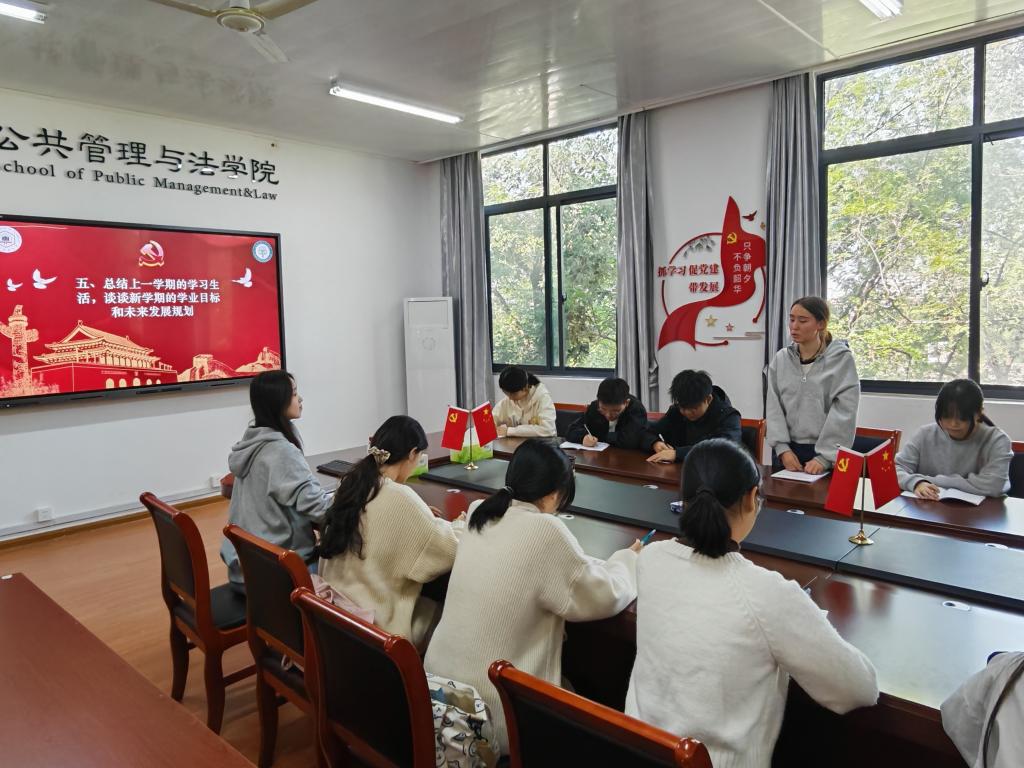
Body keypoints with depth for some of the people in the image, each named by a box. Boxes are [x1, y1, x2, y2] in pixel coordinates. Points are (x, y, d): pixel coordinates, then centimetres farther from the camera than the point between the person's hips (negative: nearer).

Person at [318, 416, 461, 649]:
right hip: (376, 624, -7)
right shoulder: (399, 497, -23)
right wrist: (462, 526, 4)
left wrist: (420, 515, 17)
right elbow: (449, 551, -15)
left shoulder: (351, 483, -1)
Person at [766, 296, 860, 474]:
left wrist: (824, 457, -17)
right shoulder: (780, 359, 4)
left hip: (827, 453, -3)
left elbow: (843, 413, -11)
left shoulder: (842, 359, -5)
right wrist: (783, 448, -10)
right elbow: (774, 407, 1)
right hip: (789, 450, 3)